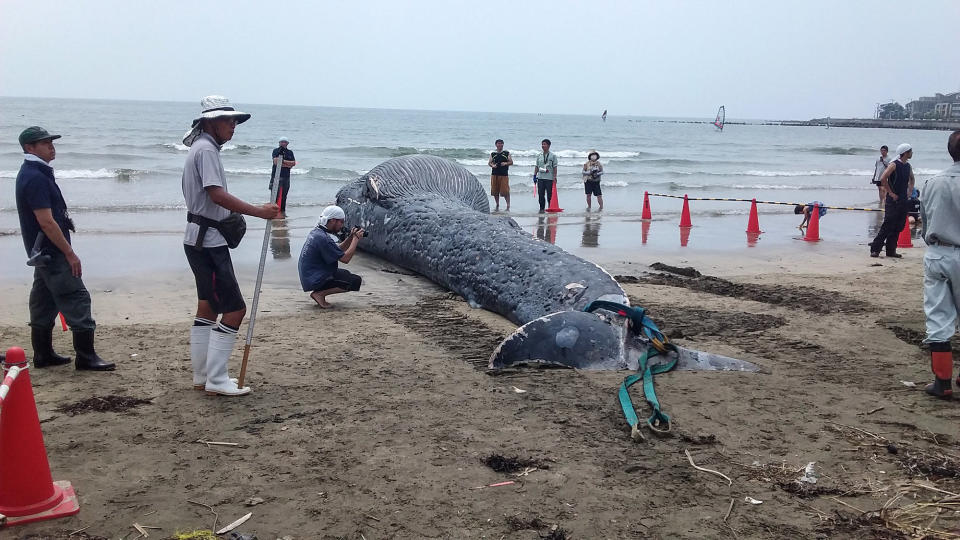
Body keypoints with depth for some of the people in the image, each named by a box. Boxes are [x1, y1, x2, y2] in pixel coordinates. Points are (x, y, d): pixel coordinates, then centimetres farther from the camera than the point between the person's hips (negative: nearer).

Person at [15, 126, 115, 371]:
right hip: (52, 252, -11)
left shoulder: (30, 174, 14)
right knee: (77, 299, -8)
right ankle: (86, 357, -5)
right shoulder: (36, 178, -18)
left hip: (43, 252, 11)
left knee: (44, 302, 14)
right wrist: (70, 253, -19)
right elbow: (46, 222, -23)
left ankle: (43, 355, 22)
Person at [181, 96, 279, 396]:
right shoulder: (206, 149, -14)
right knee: (234, 309, -9)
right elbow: (217, 194, -27)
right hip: (208, 241, -11)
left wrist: (231, 219, 10)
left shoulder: (203, 148, 18)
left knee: (208, 307, 15)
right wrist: (258, 212, -29)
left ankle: (202, 376, 22)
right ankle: (216, 381, -5)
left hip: (203, 239, 11)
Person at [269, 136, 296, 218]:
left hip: (286, 176, 3)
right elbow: (276, 162, -11)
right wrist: (287, 165, -8)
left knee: (284, 195, 3)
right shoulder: (276, 151, 3)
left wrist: (283, 161, -11)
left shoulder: (290, 152, 13)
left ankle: (283, 211, 9)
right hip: (276, 175, -3)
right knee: (275, 194, -9)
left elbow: (293, 163, 1)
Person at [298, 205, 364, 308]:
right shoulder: (323, 238, -22)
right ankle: (319, 293, -9)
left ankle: (319, 292, 10)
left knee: (345, 274, 28)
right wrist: (356, 239, -11)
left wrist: (350, 237, 6)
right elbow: (345, 258, -20)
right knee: (356, 281, -12)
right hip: (315, 280, -10)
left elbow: (338, 250, 18)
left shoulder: (316, 232, 9)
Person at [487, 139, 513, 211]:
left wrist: (506, 163, -13)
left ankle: (508, 206, -3)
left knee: (505, 191, -8)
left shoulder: (507, 153, 6)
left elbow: (511, 162, 6)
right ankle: (497, 206, 18)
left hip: (504, 174, -3)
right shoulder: (493, 154, 12)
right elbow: (489, 162, 12)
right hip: (494, 174, 3)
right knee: (495, 191, 5)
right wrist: (492, 165, -10)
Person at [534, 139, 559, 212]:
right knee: (540, 194, 1)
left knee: (550, 195, -1)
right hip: (540, 178, 3)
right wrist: (535, 175, 8)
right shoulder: (539, 156, 12)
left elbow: (555, 167, -1)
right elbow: (536, 166, 16)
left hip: (549, 178, -3)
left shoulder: (553, 156, 2)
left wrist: (555, 177, -7)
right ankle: (542, 208, 9)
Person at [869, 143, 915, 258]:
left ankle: (891, 250, 12)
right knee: (887, 225, -10)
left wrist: (910, 190, 18)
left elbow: (911, 178, 33)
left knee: (898, 227, 7)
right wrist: (890, 193, -17)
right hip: (893, 200, -8)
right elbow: (883, 178, -21)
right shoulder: (894, 165, -10)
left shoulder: (908, 166, 13)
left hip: (903, 200, 8)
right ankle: (875, 249, -6)